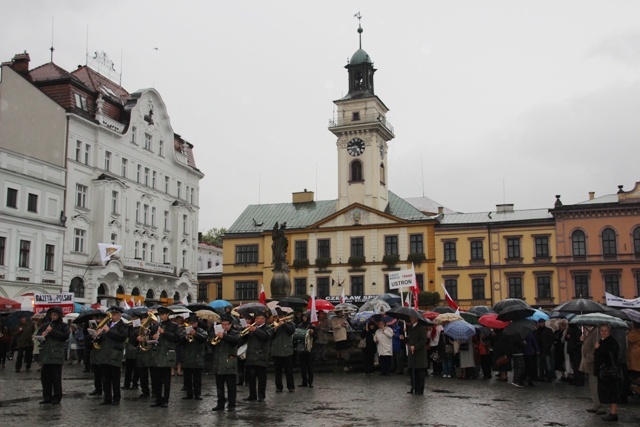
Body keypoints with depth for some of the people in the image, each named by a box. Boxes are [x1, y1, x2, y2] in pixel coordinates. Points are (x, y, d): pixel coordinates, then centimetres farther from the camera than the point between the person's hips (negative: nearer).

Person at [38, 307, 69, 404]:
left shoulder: (64, 326, 3)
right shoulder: (46, 325, 17)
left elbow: (65, 336, -13)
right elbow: (38, 334, 23)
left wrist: (52, 331, -14)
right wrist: (42, 335, -1)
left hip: (57, 355, -5)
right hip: (46, 355, 5)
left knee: (56, 378, -3)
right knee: (45, 377, 8)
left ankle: (57, 398, 5)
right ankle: (47, 397, 18)